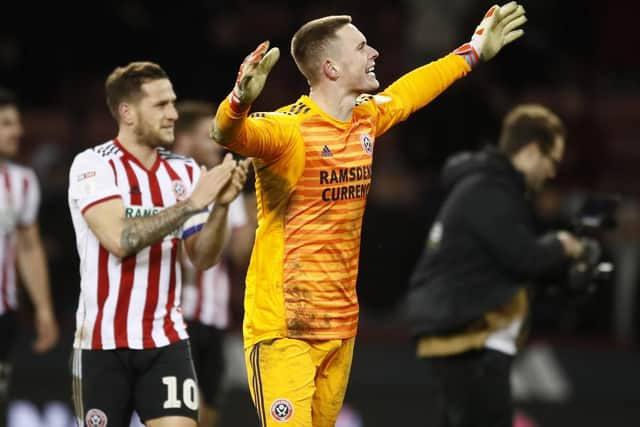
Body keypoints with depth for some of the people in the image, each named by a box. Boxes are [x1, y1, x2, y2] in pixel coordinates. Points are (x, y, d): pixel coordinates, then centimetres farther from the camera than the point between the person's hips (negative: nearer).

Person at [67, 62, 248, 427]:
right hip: (103, 341, -3)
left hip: (166, 341, 3)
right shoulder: (94, 165, -8)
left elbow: (203, 258, 4)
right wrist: (191, 203, -22)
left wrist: (221, 204, -13)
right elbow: (119, 240, -22)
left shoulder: (185, 172, 6)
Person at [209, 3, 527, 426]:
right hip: (283, 327, -8)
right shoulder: (289, 129, -16)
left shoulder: (367, 118, 9)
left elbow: (407, 91, 30)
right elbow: (229, 134, -35)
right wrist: (242, 100, -58)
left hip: (342, 324, 8)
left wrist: (474, 52, 42)